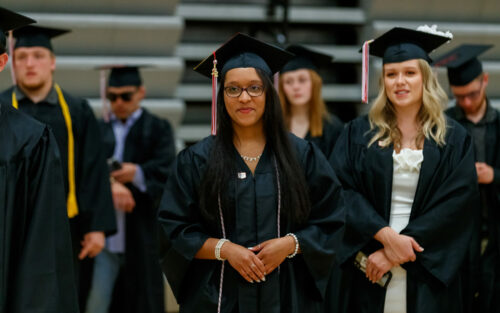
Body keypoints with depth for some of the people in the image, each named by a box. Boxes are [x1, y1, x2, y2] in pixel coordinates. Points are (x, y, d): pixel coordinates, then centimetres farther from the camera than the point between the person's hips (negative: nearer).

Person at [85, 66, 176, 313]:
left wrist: (137, 174, -27)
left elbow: (165, 170, -7)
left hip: (140, 235, -2)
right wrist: (109, 183, -24)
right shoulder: (99, 130, 14)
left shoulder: (157, 129, 8)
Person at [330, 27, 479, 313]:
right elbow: (344, 191, -5)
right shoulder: (359, 134, 5)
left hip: (427, 274, -1)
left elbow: (456, 205, -8)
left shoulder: (454, 140, 1)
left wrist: (393, 253, -14)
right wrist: (387, 236, -19)